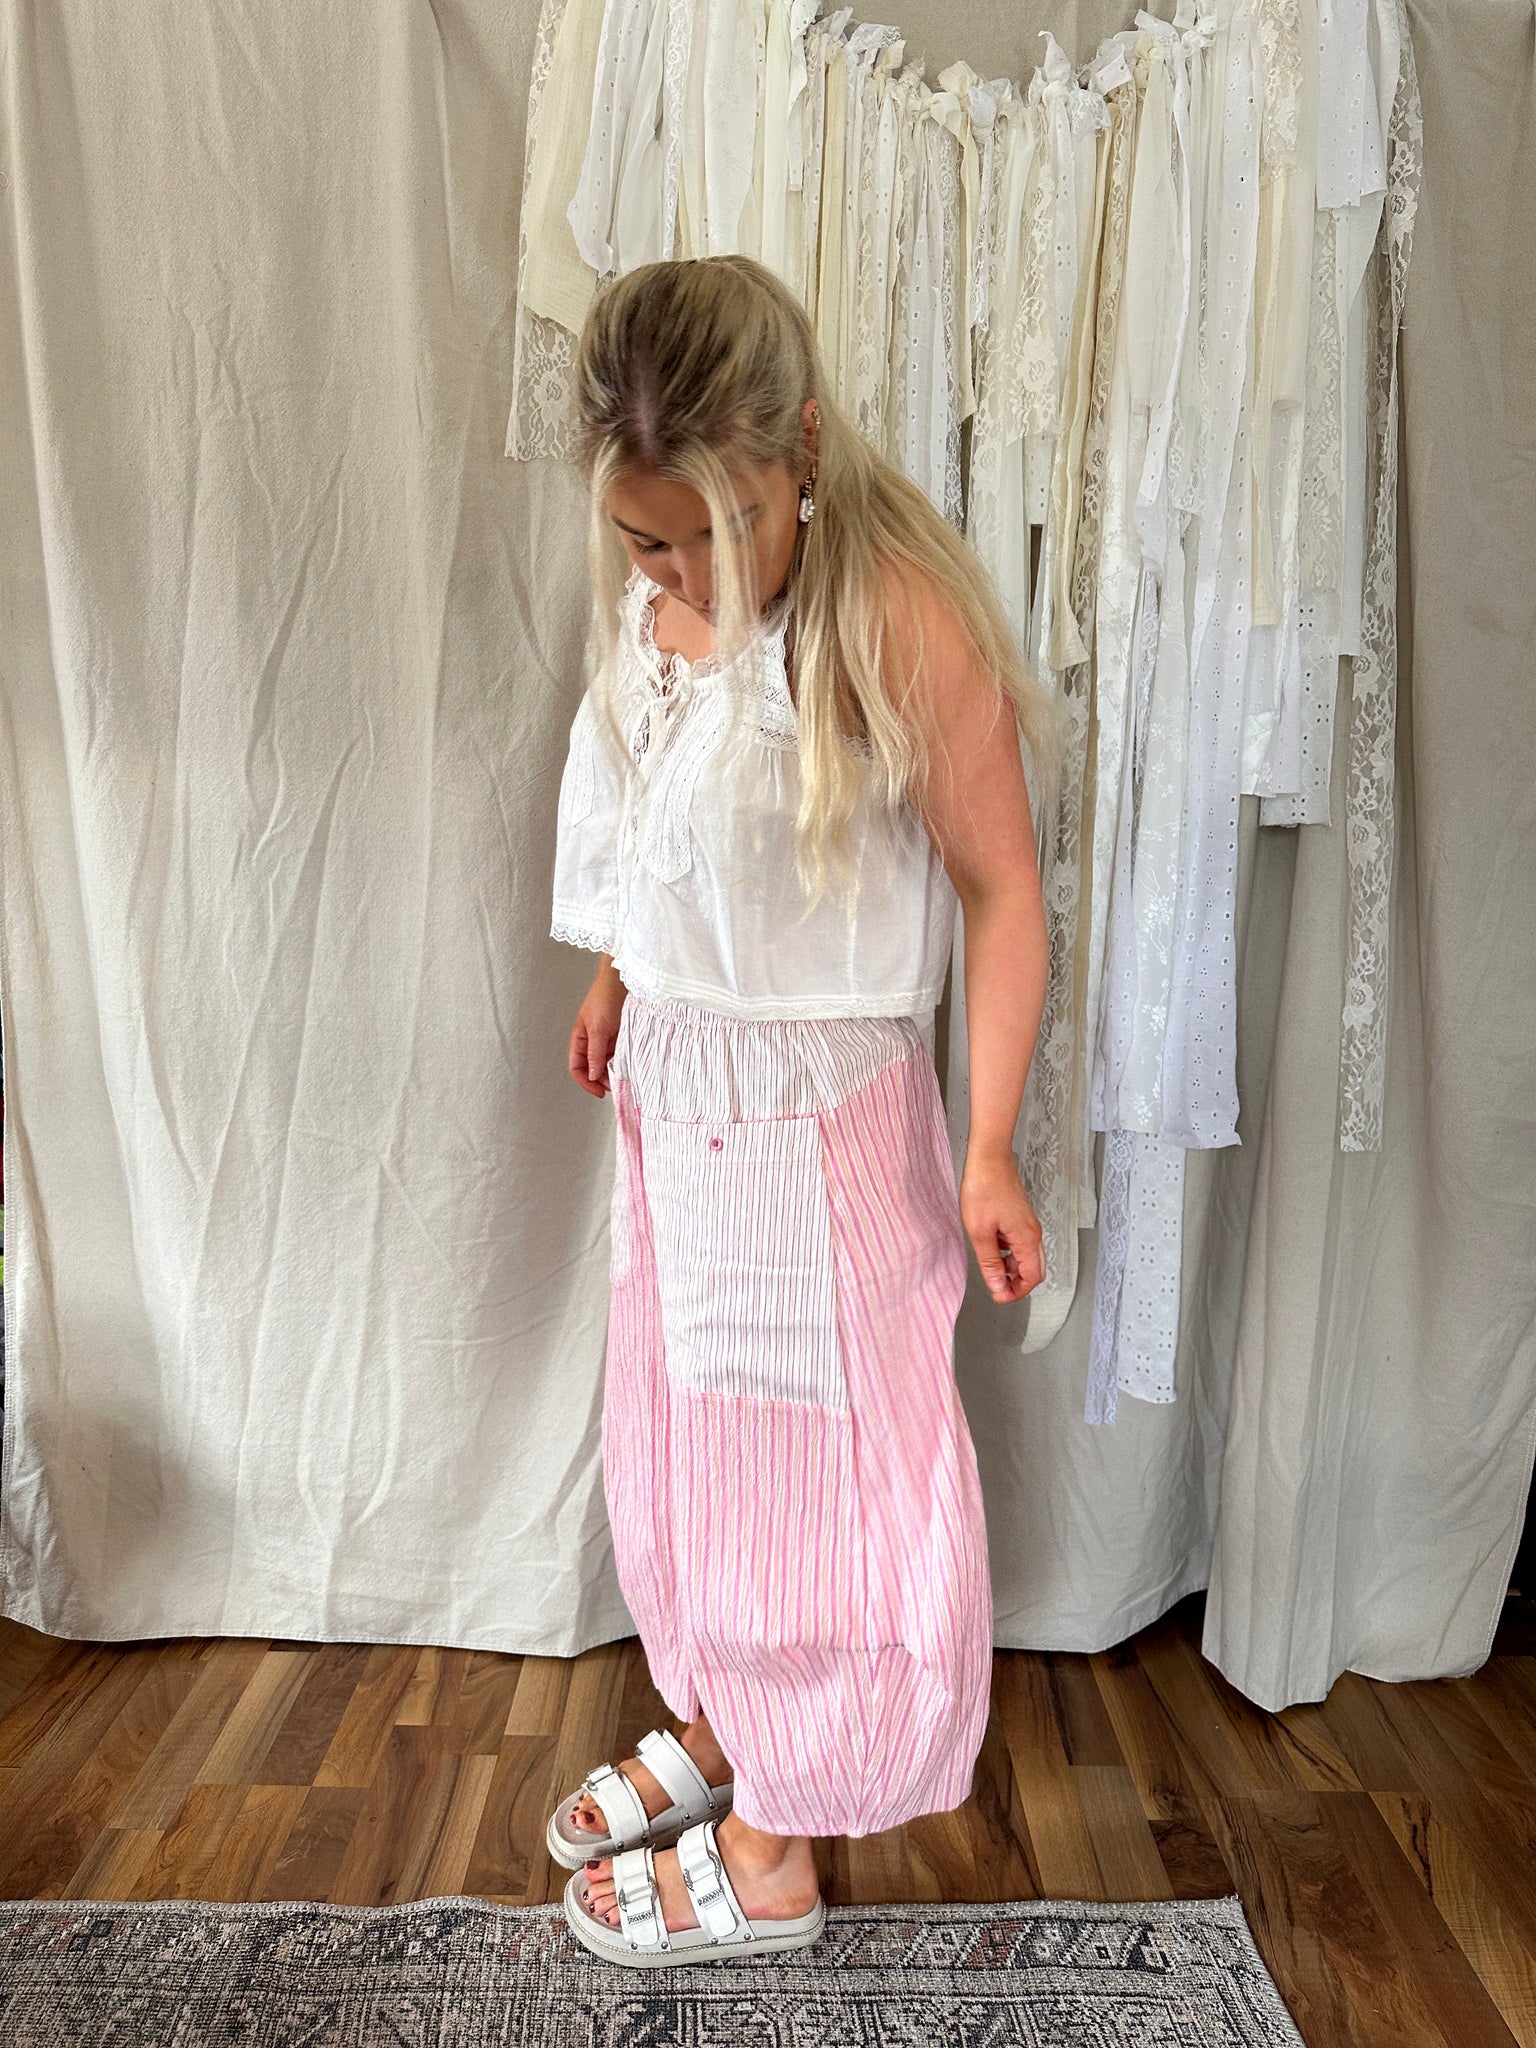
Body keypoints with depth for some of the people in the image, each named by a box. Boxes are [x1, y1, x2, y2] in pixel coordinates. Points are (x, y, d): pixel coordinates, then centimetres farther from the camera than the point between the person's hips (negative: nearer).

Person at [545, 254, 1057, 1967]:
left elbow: (1000, 888, -18)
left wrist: (988, 1146, -21)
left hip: (819, 1107, -7)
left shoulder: (896, 616, -21)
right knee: (677, 1429, 21)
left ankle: (771, 1855, 33)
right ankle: (714, 1726, 48)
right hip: (674, 1082, 7)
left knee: (811, 1461, 9)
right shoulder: (649, 599, 0)